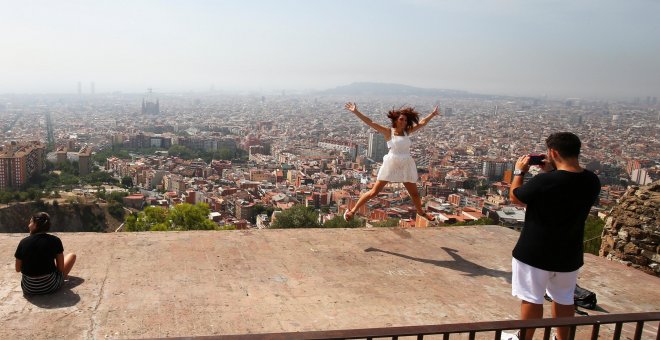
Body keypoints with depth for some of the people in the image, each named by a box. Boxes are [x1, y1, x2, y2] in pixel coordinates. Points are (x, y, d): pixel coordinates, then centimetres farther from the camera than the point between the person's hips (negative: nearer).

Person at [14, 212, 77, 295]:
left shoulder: (23, 242, -7)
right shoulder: (54, 240, -11)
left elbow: (18, 269, 4)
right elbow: (61, 269, -7)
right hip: (50, 286, -4)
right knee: (72, 256, 20)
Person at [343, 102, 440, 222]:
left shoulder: (407, 131, 4)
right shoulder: (388, 132, -8)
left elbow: (422, 123, 15)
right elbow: (370, 123, -15)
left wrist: (432, 114, 16)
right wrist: (356, 112, -20)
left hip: (406, 166, 5)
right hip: (391, 164, -4)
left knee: (414, 193, 19)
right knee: (374, 192, -3)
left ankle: (421, 212, 46)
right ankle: (353, 210, 8)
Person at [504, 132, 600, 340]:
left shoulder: (543, 181, -26)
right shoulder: (592, 181, -7)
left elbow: (514, 197, -8)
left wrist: (519, 171, 5)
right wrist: (551, 173, 8)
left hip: (535, 252, -5)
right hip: (568, 253, 6)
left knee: (531, 299, 11)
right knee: (564, 299, 21)